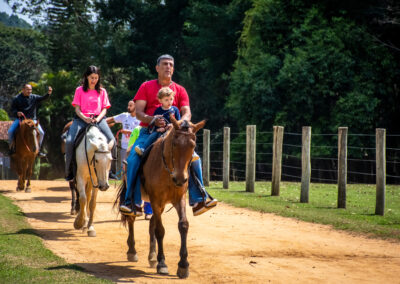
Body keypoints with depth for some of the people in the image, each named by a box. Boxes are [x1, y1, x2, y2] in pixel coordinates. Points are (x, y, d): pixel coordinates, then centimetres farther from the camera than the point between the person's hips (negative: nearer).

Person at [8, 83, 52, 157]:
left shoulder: (34, 97, 6)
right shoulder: (17, 99, 2)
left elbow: (43, 98, -7)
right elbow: (12, 110, 2)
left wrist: (48, 94, -27)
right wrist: (17, 113, -20)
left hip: (32, 119, 1)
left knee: (41, 132, -16)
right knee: (11, 131, -21)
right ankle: (12, 148, -2)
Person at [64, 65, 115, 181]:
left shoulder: (102, 91, 12)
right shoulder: (80, 90, 8)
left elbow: (104, 109, 7)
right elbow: (77, 108, 2)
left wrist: (98, 119, -13)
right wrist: (85, 119, -17)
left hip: (98, 119, 1)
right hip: (82, 118, -1)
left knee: (111, 140, -22)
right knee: (70, 141, -24)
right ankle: (69, 171, -11)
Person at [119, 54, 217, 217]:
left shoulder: (180, 90, 13)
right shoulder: (146, 87, 9)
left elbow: (187, 113, 1)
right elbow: (138, 112, -1)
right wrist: (153, 120, -21)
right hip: (148, 132, -2)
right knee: (133, 159, -28)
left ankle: (199, 199, -10)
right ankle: (133, 202, -23)